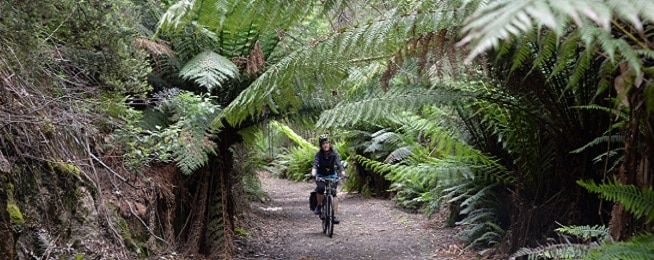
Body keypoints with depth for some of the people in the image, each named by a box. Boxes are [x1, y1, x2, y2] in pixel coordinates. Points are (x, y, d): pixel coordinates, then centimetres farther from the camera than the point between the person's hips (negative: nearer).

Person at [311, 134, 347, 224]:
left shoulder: (334, 153, -16)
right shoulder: (318, 154, -17)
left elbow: (339, 165, -25)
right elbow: (315, 165, -29)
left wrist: (343, 174, -43)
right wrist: (313, 174, -49)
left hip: (332, 176, 1)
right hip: (321, 176, 0)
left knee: (333, 193, -17)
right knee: (320, 188, -30)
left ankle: (335, 215, -15)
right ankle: (319, 205, -6)